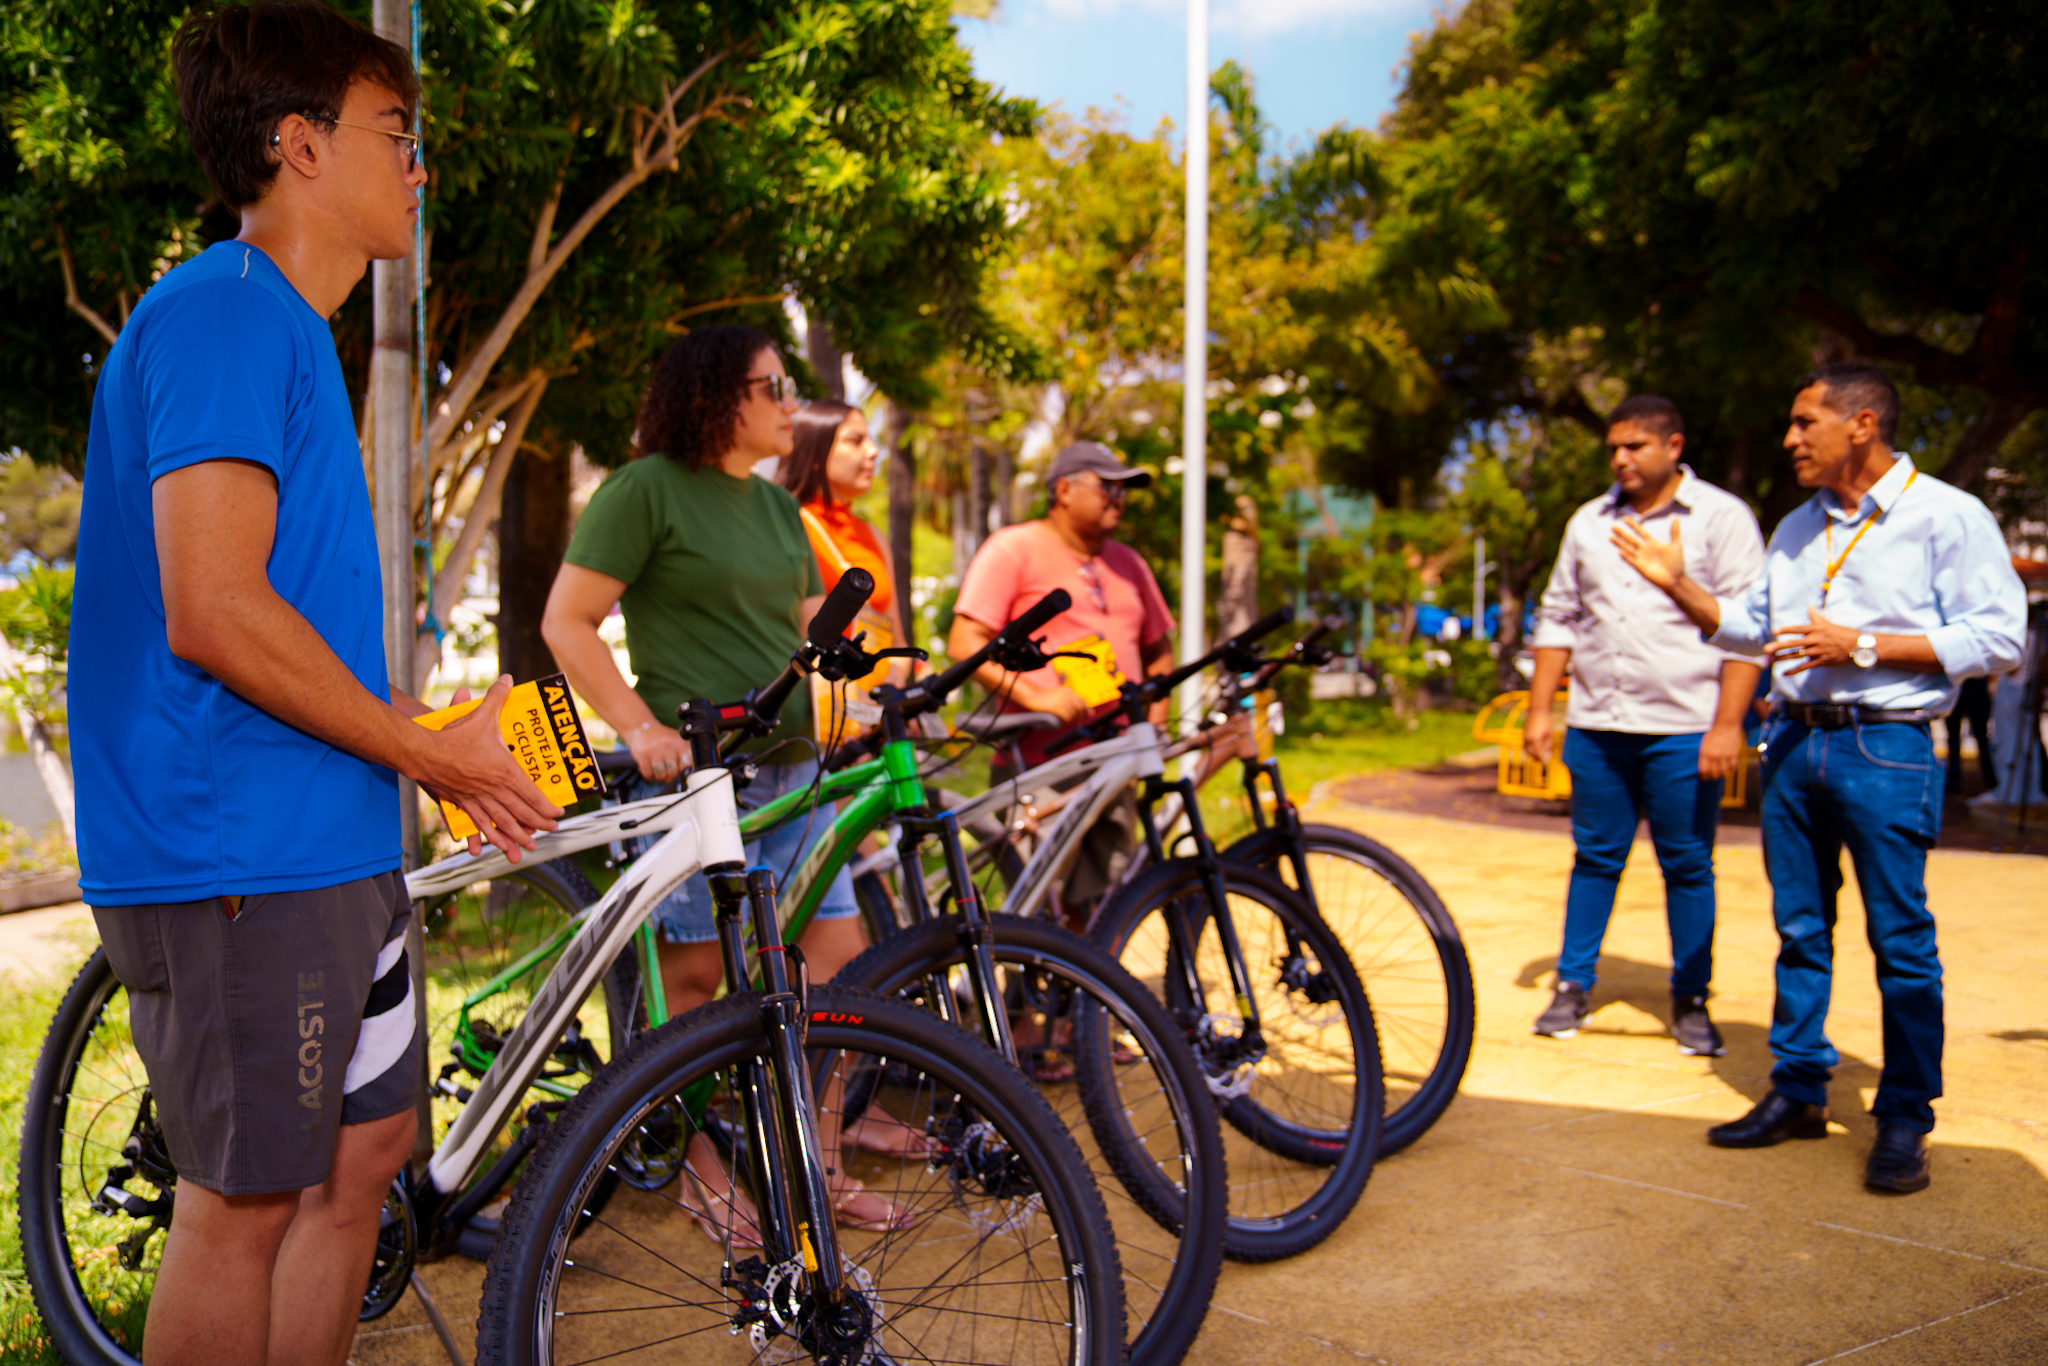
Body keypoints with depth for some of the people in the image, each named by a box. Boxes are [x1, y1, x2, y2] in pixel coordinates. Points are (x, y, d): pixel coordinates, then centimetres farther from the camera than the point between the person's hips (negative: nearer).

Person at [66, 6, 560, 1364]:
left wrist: (440, 744, 15)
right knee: (250, 1198, 0)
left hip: (328, 843, 10)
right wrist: (426, 750, -13)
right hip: (234, 855, -10)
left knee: (366, 1148, 16)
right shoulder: (224, 312, -14)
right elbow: (213, 615, -23)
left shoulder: (288, 329, 19)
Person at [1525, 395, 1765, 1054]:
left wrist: (1727, 725, -12)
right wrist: (1539, 709, 10)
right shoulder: (1588, 522, 13)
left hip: (1683, 728, -3)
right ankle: (1573, 985, 19)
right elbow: (1558, 616, 17)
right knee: (1594, 858, 9)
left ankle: (1690, 1000, 15)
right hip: (1597, 724, 4)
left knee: (1687, 865, 4)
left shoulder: (1722, 518, -1)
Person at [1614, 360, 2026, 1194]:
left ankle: (1904, 1119, 10)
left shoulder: (1948, 516, -5)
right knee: (1799, 930, 11)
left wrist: (1861, 646, -16)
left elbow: (1998, 638, -11)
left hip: (1886, 748, -6)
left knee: (1901, 940, -1)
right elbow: (1751, 625, 23)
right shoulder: (1797, 528, 18)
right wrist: (1679, 586, 9)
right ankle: (1798, 1093, 21)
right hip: (1794, 741, 7)